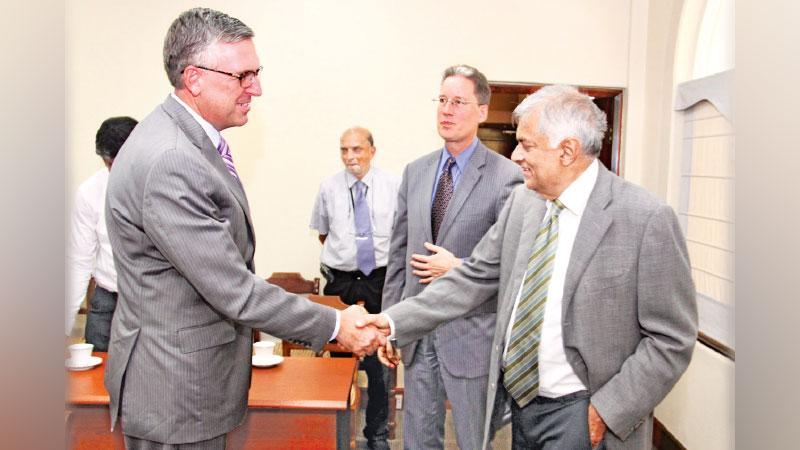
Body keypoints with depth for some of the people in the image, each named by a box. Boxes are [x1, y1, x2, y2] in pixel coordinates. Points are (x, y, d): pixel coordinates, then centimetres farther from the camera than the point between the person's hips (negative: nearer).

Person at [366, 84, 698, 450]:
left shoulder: (647, 219, -17)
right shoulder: (523, 201, 0)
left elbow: (671, 339, -13)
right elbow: (476, 277, 4)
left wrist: (606, 411, -15)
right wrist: (395, 321, -2)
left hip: (579, 414, -5)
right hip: (518, 398, 5)